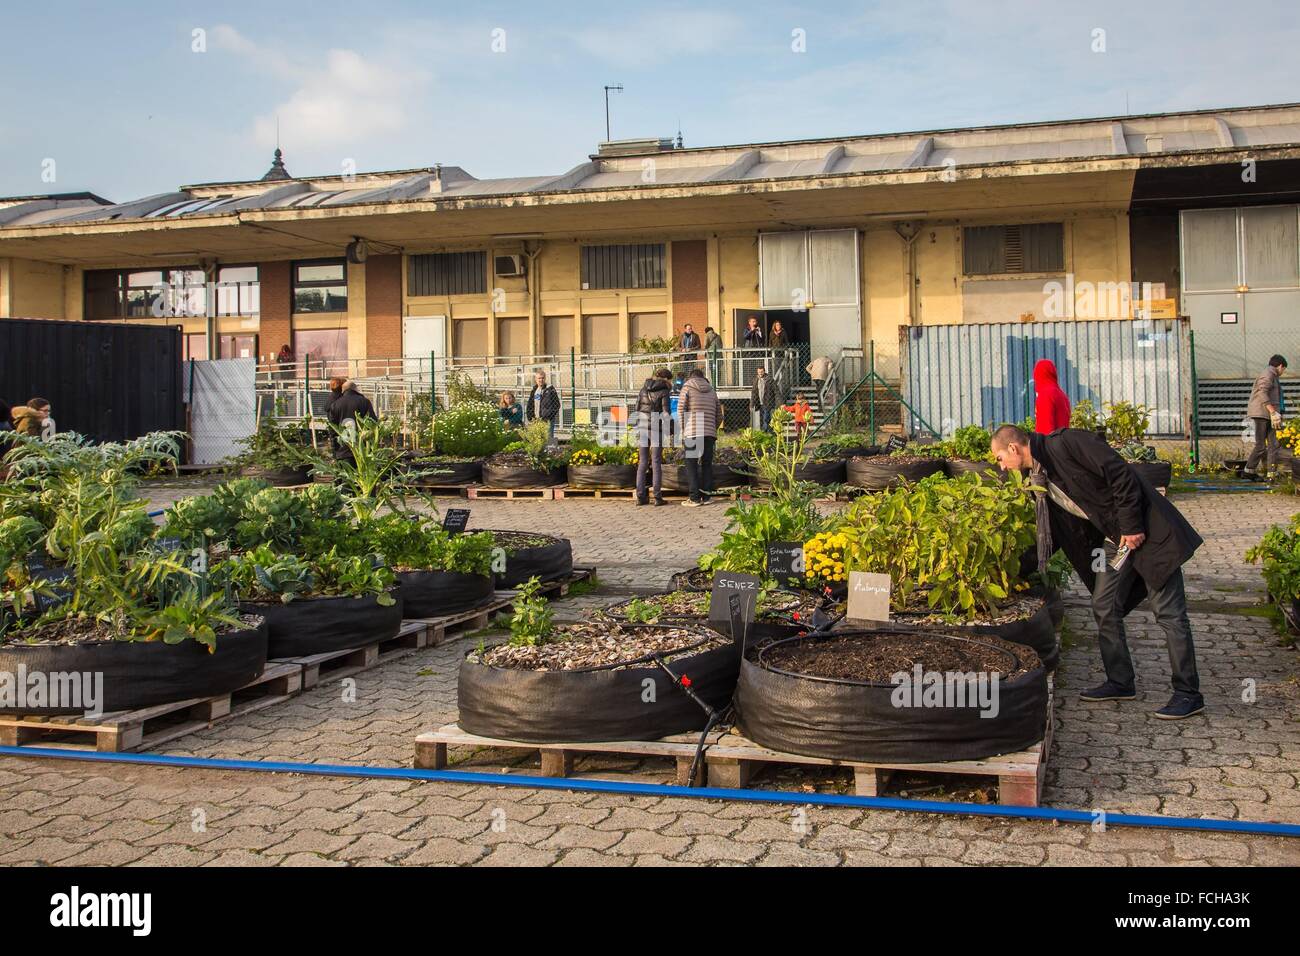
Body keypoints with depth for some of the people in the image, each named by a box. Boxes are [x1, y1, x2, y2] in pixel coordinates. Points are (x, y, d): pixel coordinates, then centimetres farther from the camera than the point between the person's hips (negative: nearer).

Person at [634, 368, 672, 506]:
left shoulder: (643, 389, 10)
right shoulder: (664, 391, -5)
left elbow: (637, 409, 10)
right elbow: (665, 413, -10)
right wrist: (669, 433, -7)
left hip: (642, 428, 4)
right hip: (657, 429, -4)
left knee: (642, 463, 7)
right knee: (656, 463, 1)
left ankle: (640, 496, 5)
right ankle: (657, 497, -1)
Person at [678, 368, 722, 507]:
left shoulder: (687, 387, 4)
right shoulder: (711, 390, 18)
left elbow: (680, 411, -5)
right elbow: (719, 415, 17)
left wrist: (682, 433, 2)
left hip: (692, 433, -4)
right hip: (710, 433, 4)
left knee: (691, 464, 1)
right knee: (707, 464, 12)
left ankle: (695, 498, -3)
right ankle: (706, 496, 12)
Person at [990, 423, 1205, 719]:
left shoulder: (1065, 443, -18)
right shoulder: (1040, 478, 9)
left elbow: (1121, 474, -22)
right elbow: (1052, 533, 17)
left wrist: (1131, 526, -20)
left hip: (1148, 530, -9)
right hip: (1116, 538, 9)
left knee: (1169, 614, -4)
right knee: (1104, 609, 10)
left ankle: (1188, 694, 3)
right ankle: (1121, 683, 22)